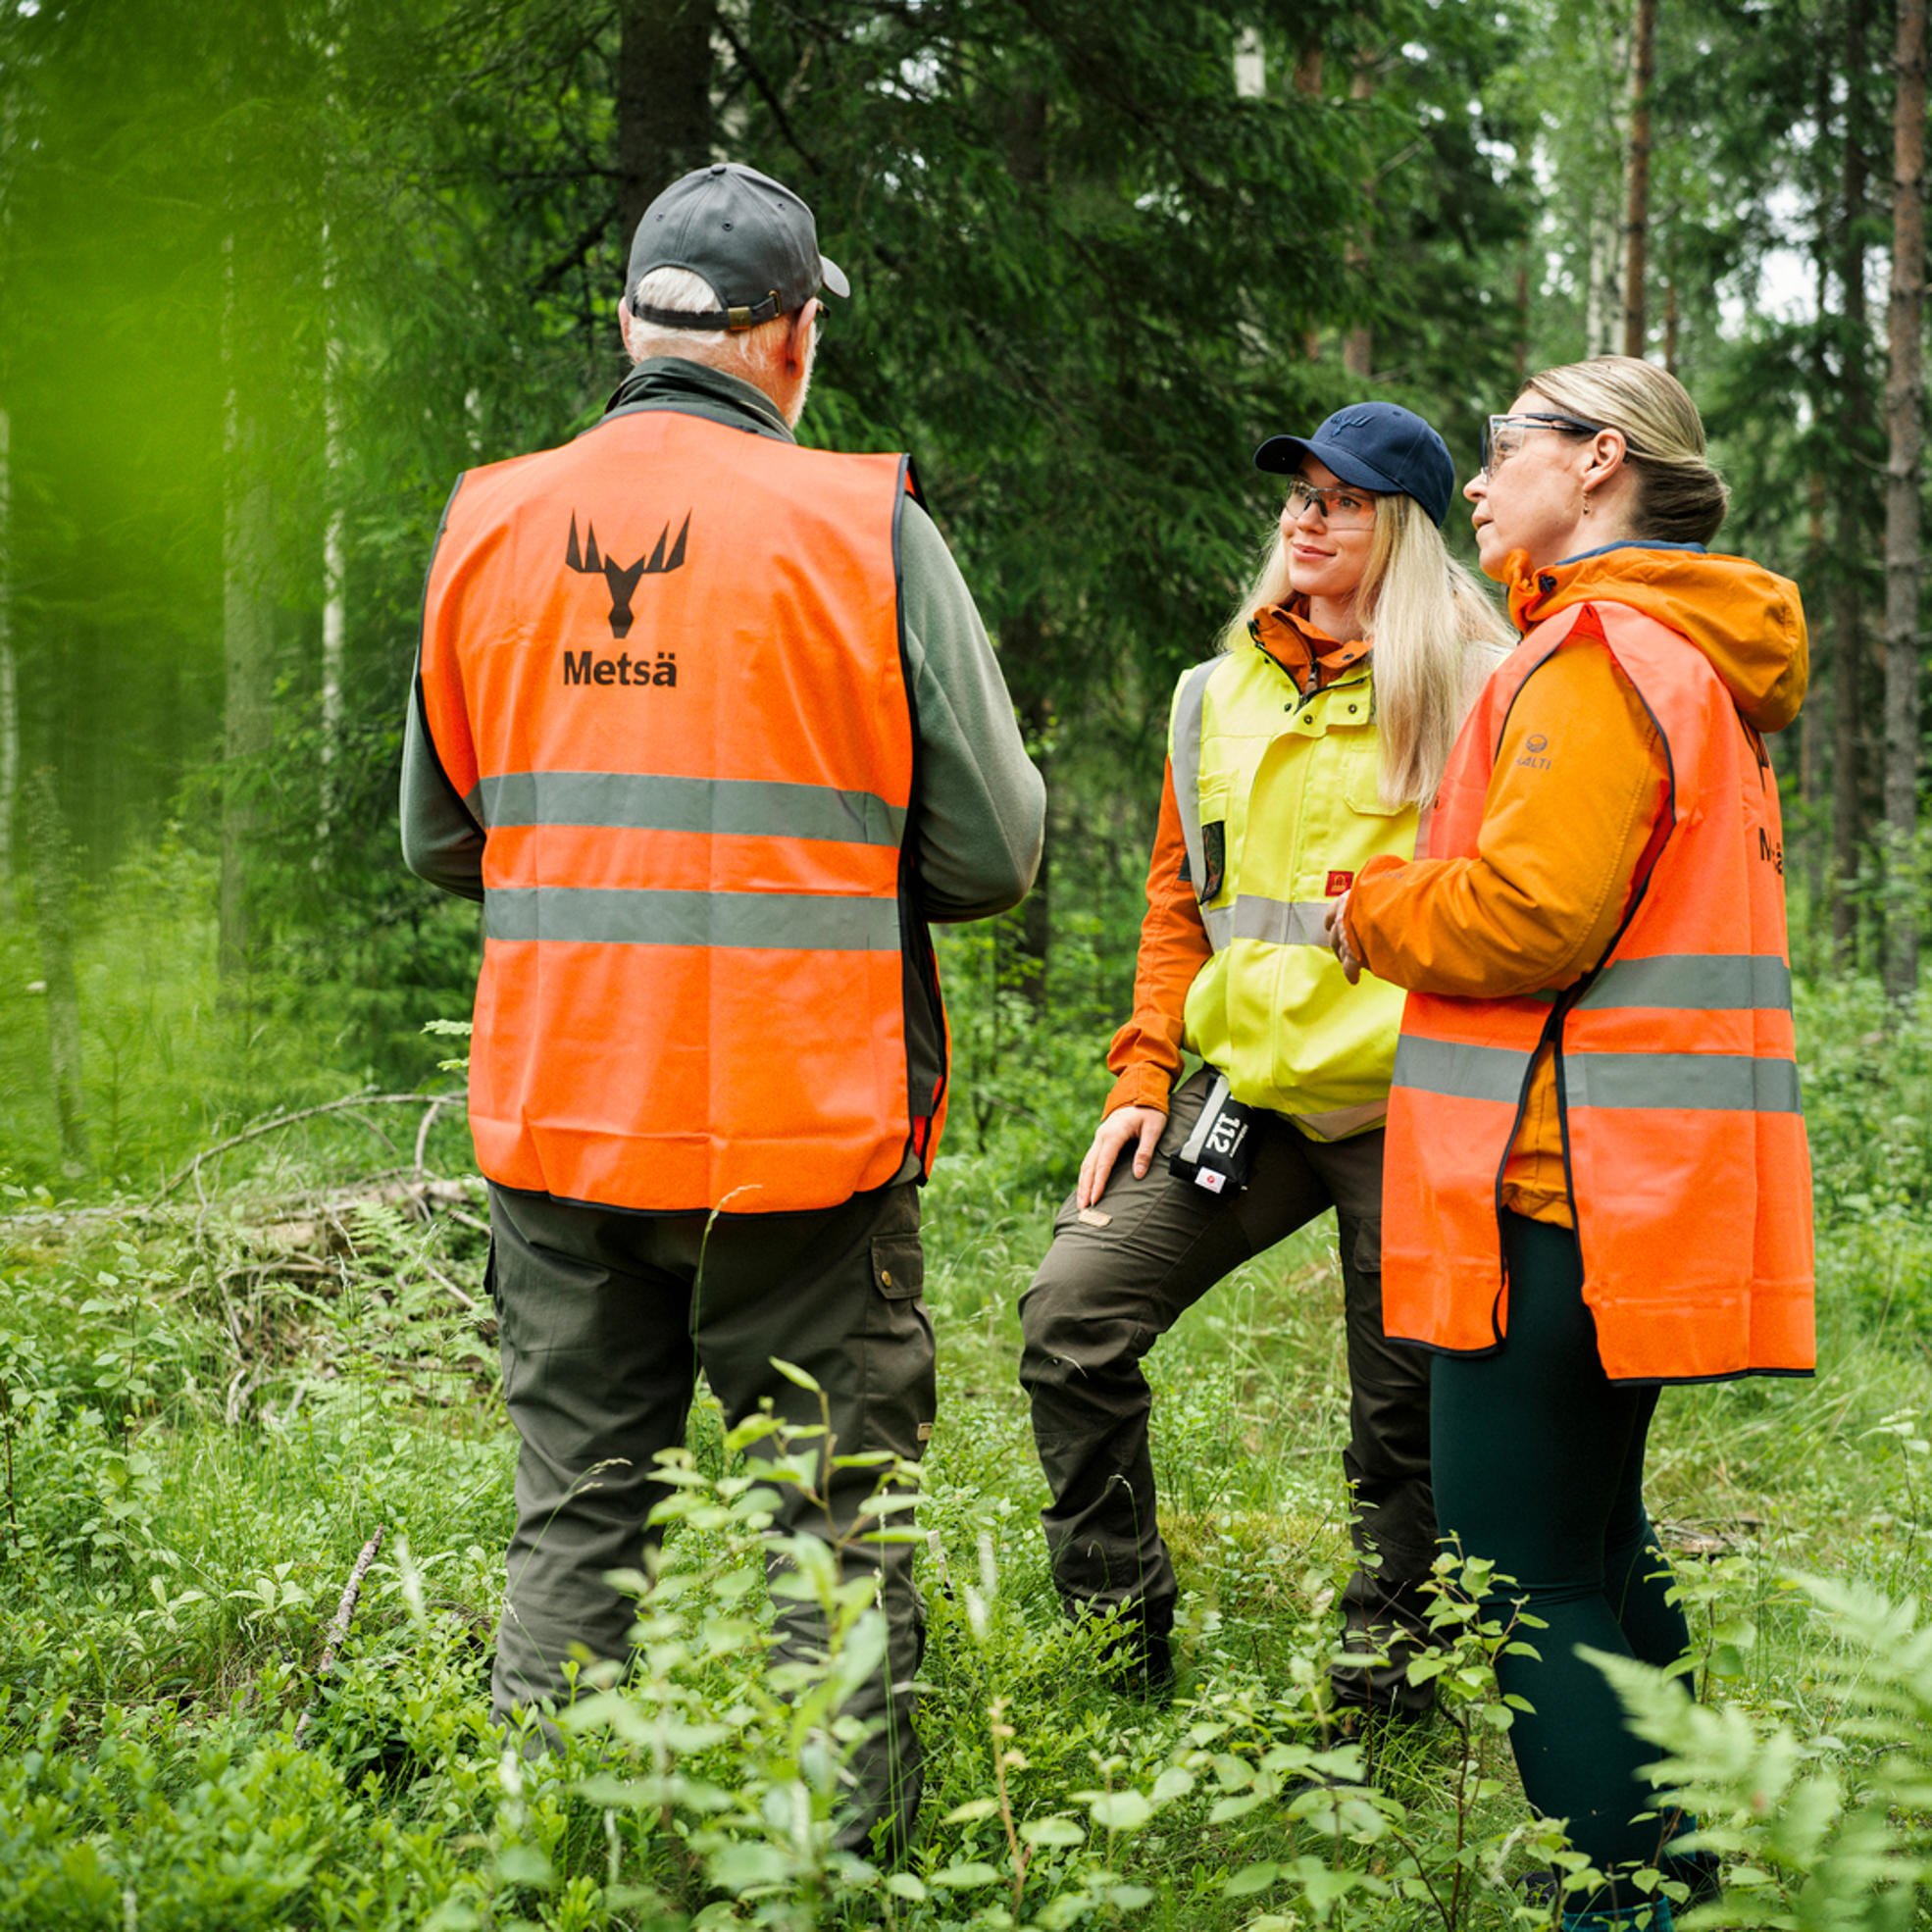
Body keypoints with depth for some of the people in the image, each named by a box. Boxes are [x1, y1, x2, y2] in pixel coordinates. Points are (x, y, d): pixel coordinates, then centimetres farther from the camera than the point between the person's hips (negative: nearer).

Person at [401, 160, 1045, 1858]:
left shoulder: (490, 526, 4)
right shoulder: (861, 526, -8)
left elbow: (440, 842, 13)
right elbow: (994, 853, -6)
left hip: (556, 1121, 4)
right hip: (801, 1125, -4)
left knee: (576, 1516, 14)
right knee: (825, 1533, 6)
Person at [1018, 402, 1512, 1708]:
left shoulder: (1476, 692, -3)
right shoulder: (1223, 692, 13)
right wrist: (1145, 1074, 9)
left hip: (1404, 1109, -5)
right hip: (1244, 1085, 5)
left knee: (1410, 1427, 5)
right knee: (1074, 1314, -6)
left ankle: (1382, 1683, 24)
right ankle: (1121, 1643, 8)